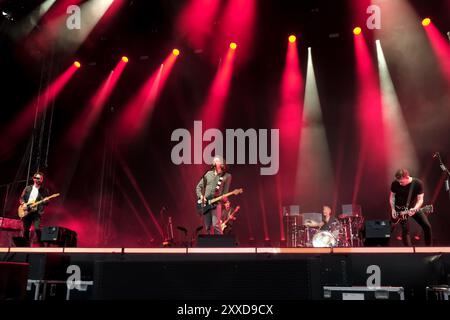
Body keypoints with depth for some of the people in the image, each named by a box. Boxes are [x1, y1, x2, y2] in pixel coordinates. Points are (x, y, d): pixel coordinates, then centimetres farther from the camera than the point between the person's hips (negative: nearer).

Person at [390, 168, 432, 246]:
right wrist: (393, 209, -11)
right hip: (400, 209, -1)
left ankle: (429, 247, 13)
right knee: (405, 229, -10)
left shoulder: (418, 183, -19)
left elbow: (420, 199, -16)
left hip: (414, 207, 1)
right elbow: (392, 196, -2)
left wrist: (414, 209, -33)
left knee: (427, 226, -5)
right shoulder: (395, 183, -17)